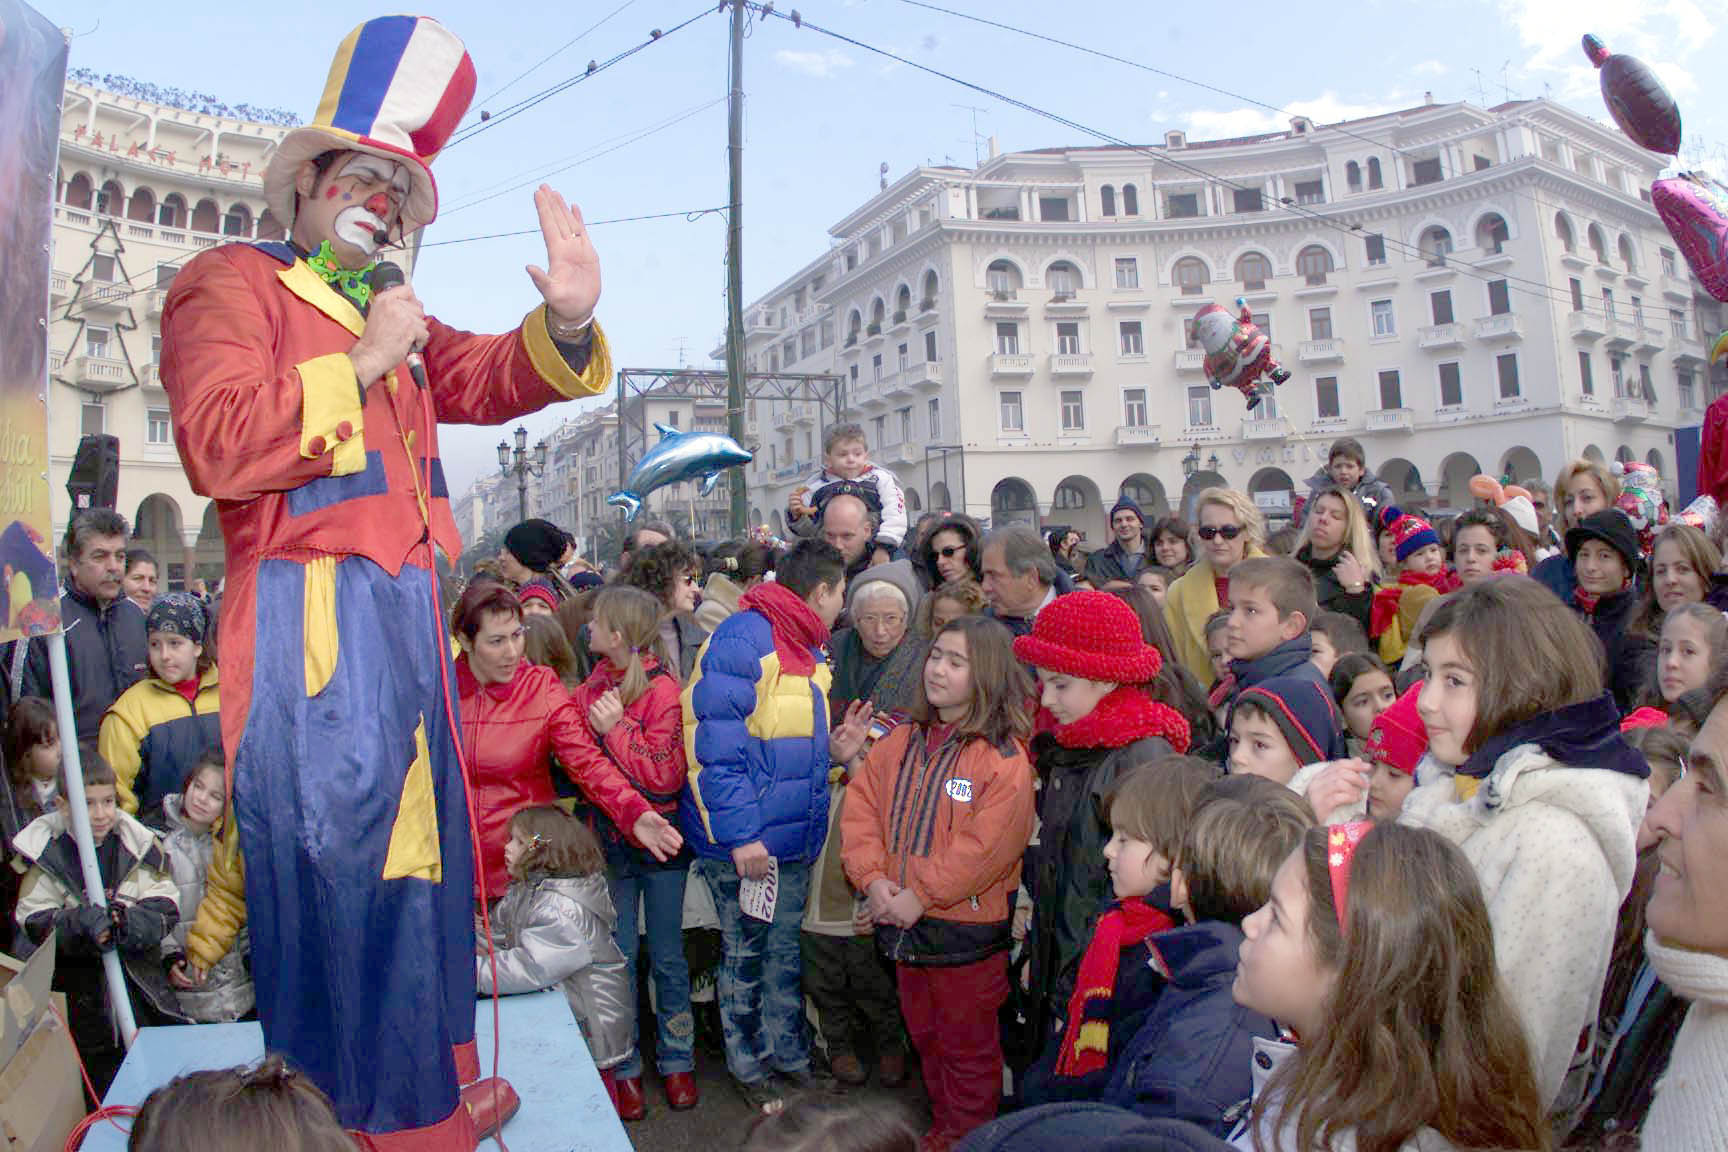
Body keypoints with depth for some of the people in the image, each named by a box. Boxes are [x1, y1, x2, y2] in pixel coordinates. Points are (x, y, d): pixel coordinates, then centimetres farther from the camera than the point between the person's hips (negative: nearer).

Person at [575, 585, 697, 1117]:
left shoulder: (662, 689, -13)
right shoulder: (592, 686, 3)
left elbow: (667, 775, -18)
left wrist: (616, 728, -21)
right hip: (609, 835, 4)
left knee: (667, 955, 10)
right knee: (617, 956, 11)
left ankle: (676, 1060, 27)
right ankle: (623, 1067, 26)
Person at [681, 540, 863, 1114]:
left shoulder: (808, 650, 12)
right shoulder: (744, 638, -18)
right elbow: (716, 745, -23)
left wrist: (832, 749, 2)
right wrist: (739, 834, -25)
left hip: (795, 839, 8)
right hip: (741, 843, -8)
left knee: (786, 947, 19)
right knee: (746, 952, 9)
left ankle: (787, 1051, 36)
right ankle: (749, 1065, 28)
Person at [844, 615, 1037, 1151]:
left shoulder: (1003, 756, -16)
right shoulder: (900, 742, 5)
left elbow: (985, 846, -22)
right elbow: (860, 808, 3)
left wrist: (921, 896, -20)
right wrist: (873, 879, -10)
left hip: (968, 929, -6)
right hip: (903, 922, 6)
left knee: (968, 1048, 10)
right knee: (925, 1037, 22)